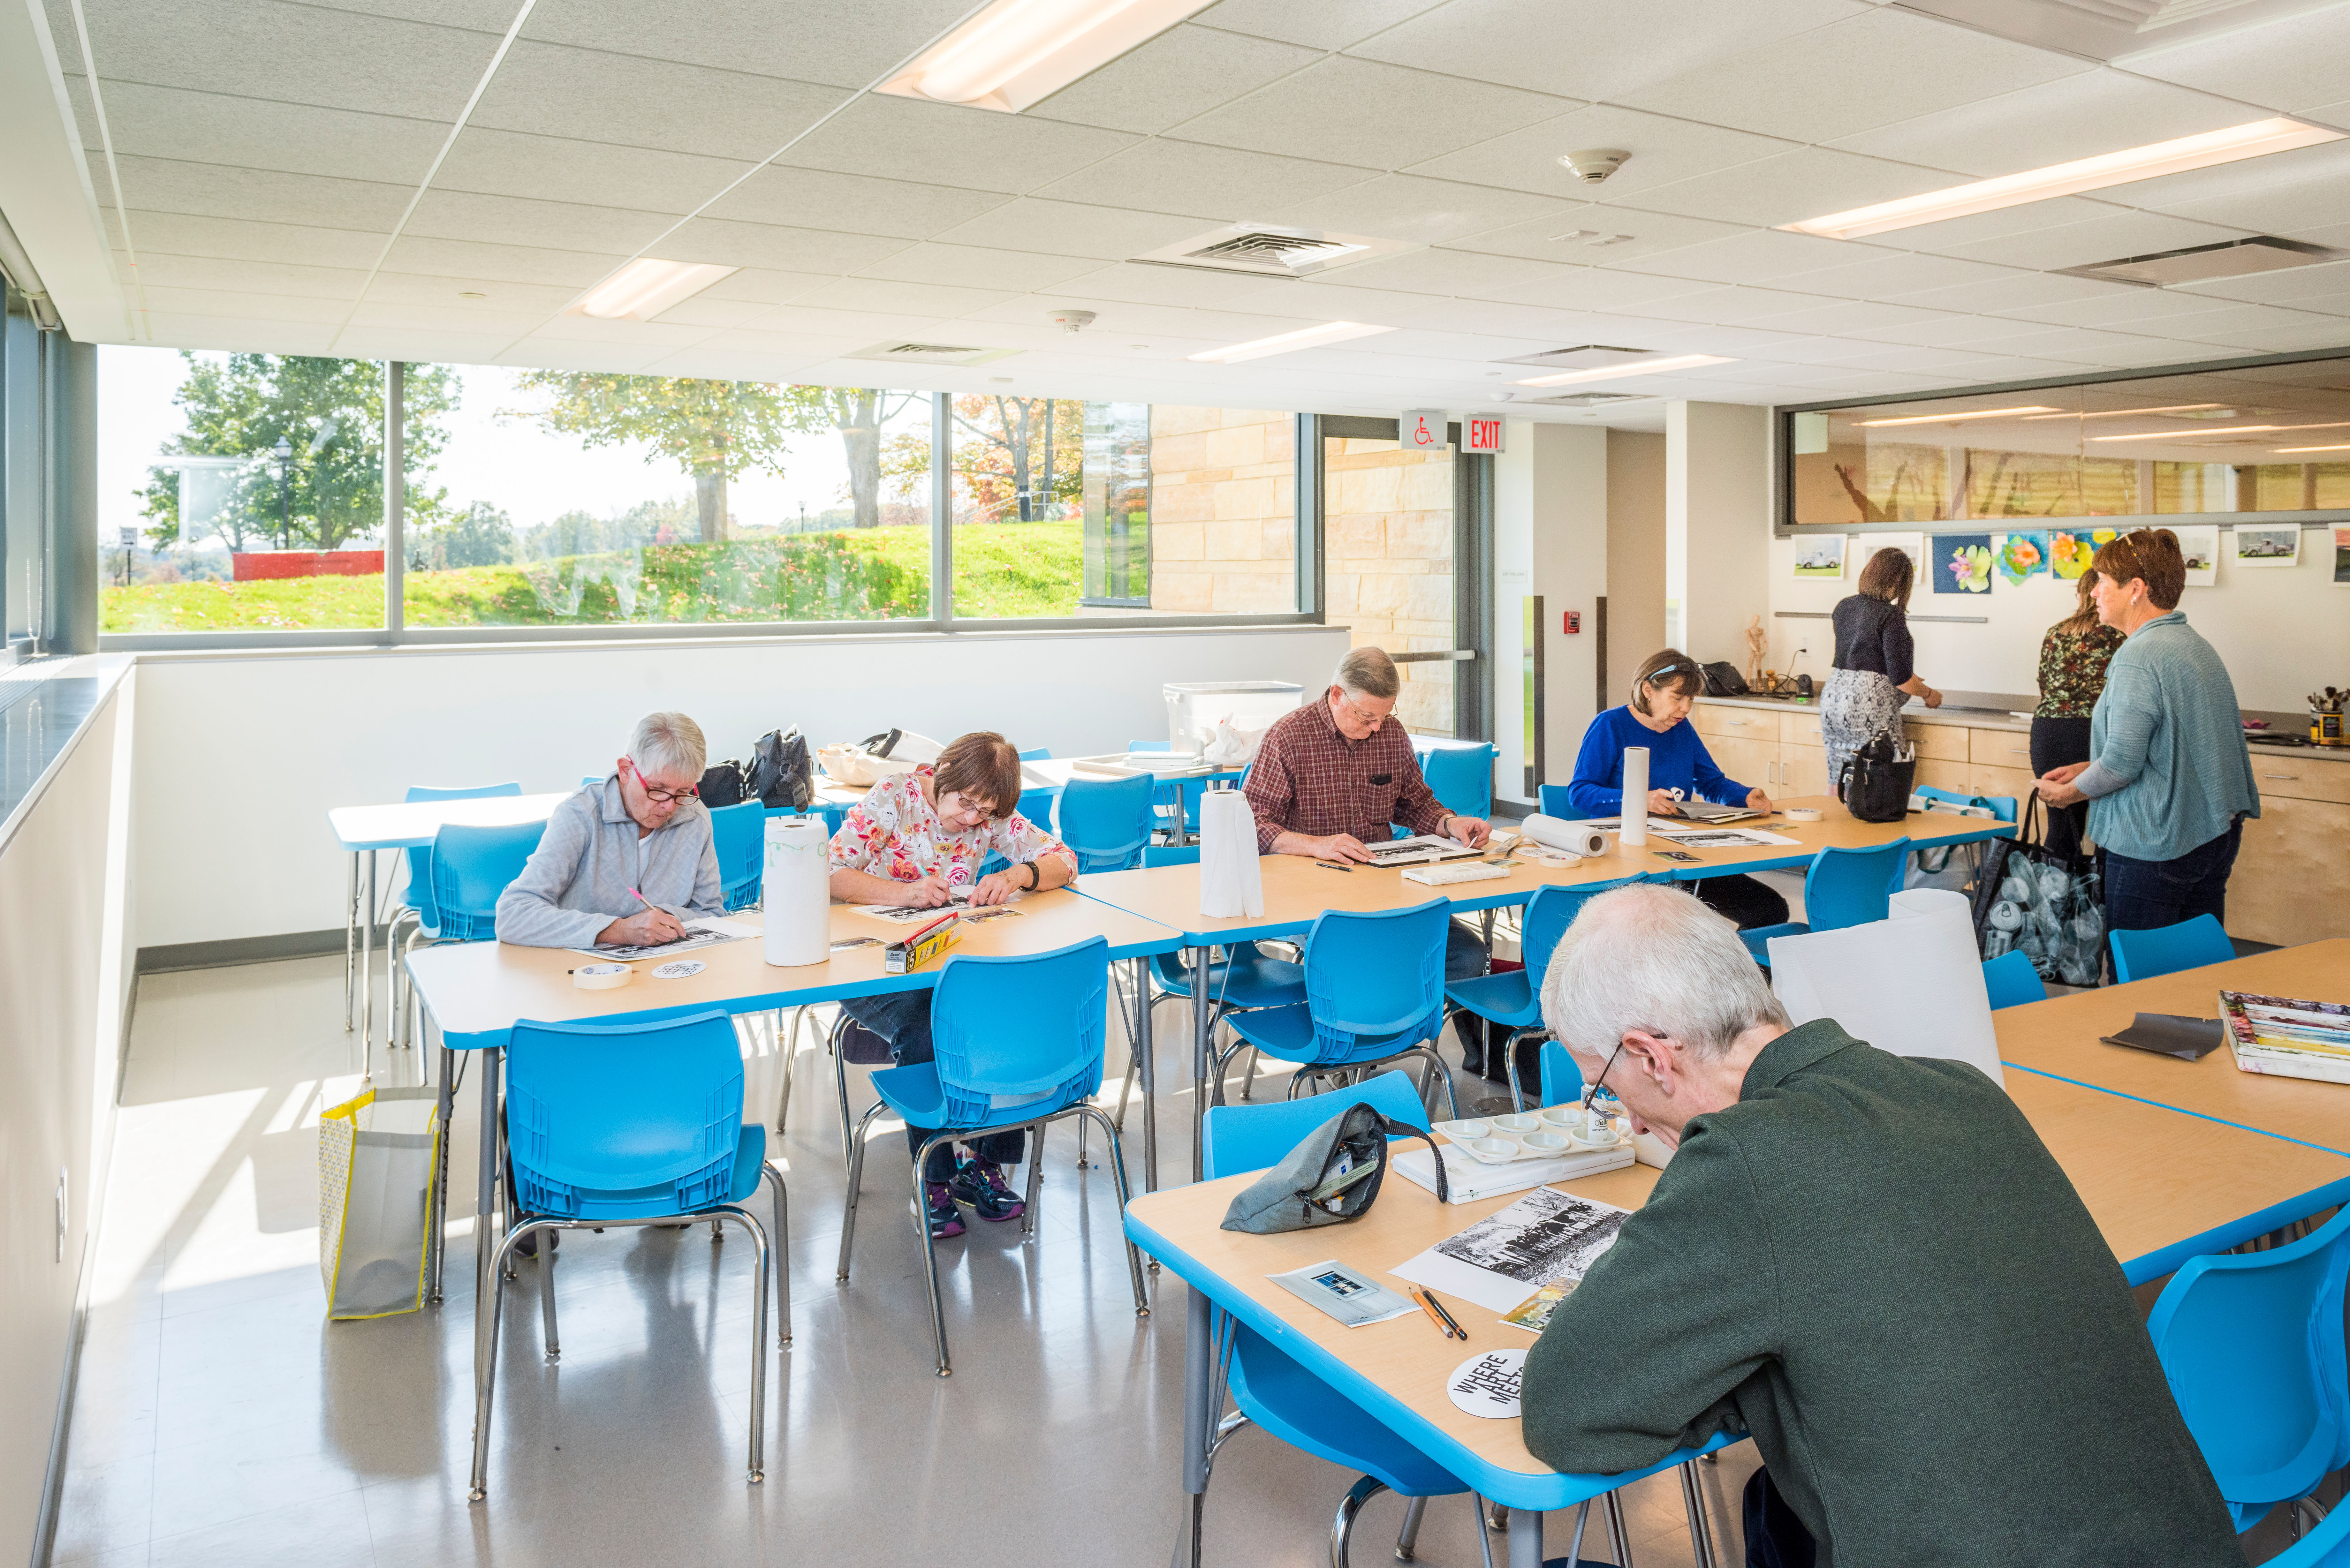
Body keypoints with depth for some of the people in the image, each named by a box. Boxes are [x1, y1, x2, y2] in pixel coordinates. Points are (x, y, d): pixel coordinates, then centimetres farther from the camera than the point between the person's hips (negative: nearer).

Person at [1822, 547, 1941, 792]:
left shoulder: (1844, 606, 10)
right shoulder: (1891, 616, -12)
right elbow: (1900, 678, -14)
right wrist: (1929, 694, 6)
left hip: (1833, 697, 7)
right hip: (1869, 707, -7)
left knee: (1838, 784, 13)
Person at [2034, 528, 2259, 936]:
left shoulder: (2138, 658, -19)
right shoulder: (2195, 644, 12)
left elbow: (2121, 766, -19)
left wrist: (2066, 793, -2)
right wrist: (2088, 769, 18)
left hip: (2157, 848, -9)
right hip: (2215, 835, 9)